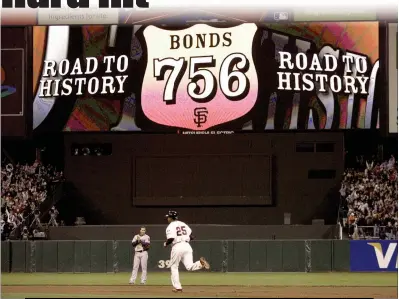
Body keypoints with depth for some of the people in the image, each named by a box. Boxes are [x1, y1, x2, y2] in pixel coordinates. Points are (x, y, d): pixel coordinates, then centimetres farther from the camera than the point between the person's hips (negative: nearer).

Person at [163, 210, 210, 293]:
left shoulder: (170, 226, -1)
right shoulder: (183, 224, 18)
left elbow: (171, 239, -15)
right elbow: (191, 237, 14)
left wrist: (166, 244, 5)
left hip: (177, 247, -5)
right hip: (187, 245, 5)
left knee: (174, 267, 11)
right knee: (189, 267, -1)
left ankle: (177, 287, 6)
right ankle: (200, 263, -30)